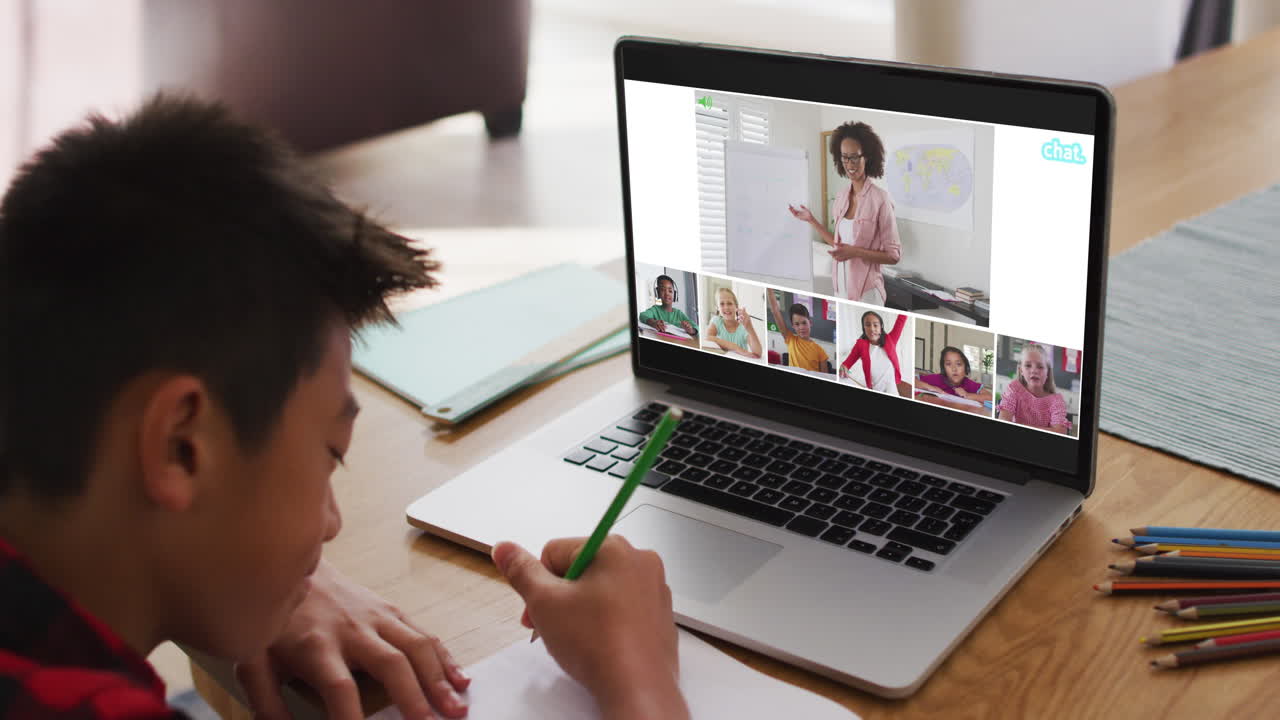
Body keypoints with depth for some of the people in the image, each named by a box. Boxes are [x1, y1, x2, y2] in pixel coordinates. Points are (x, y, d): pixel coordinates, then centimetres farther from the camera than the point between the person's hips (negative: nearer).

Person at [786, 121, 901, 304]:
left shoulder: (880, 199, -14)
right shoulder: (841, 197, 6)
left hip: (866, 291, -6)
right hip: (841, 288, 6)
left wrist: (855, 252, -21)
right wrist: (811, 220, 12)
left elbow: (894, 255, -10)